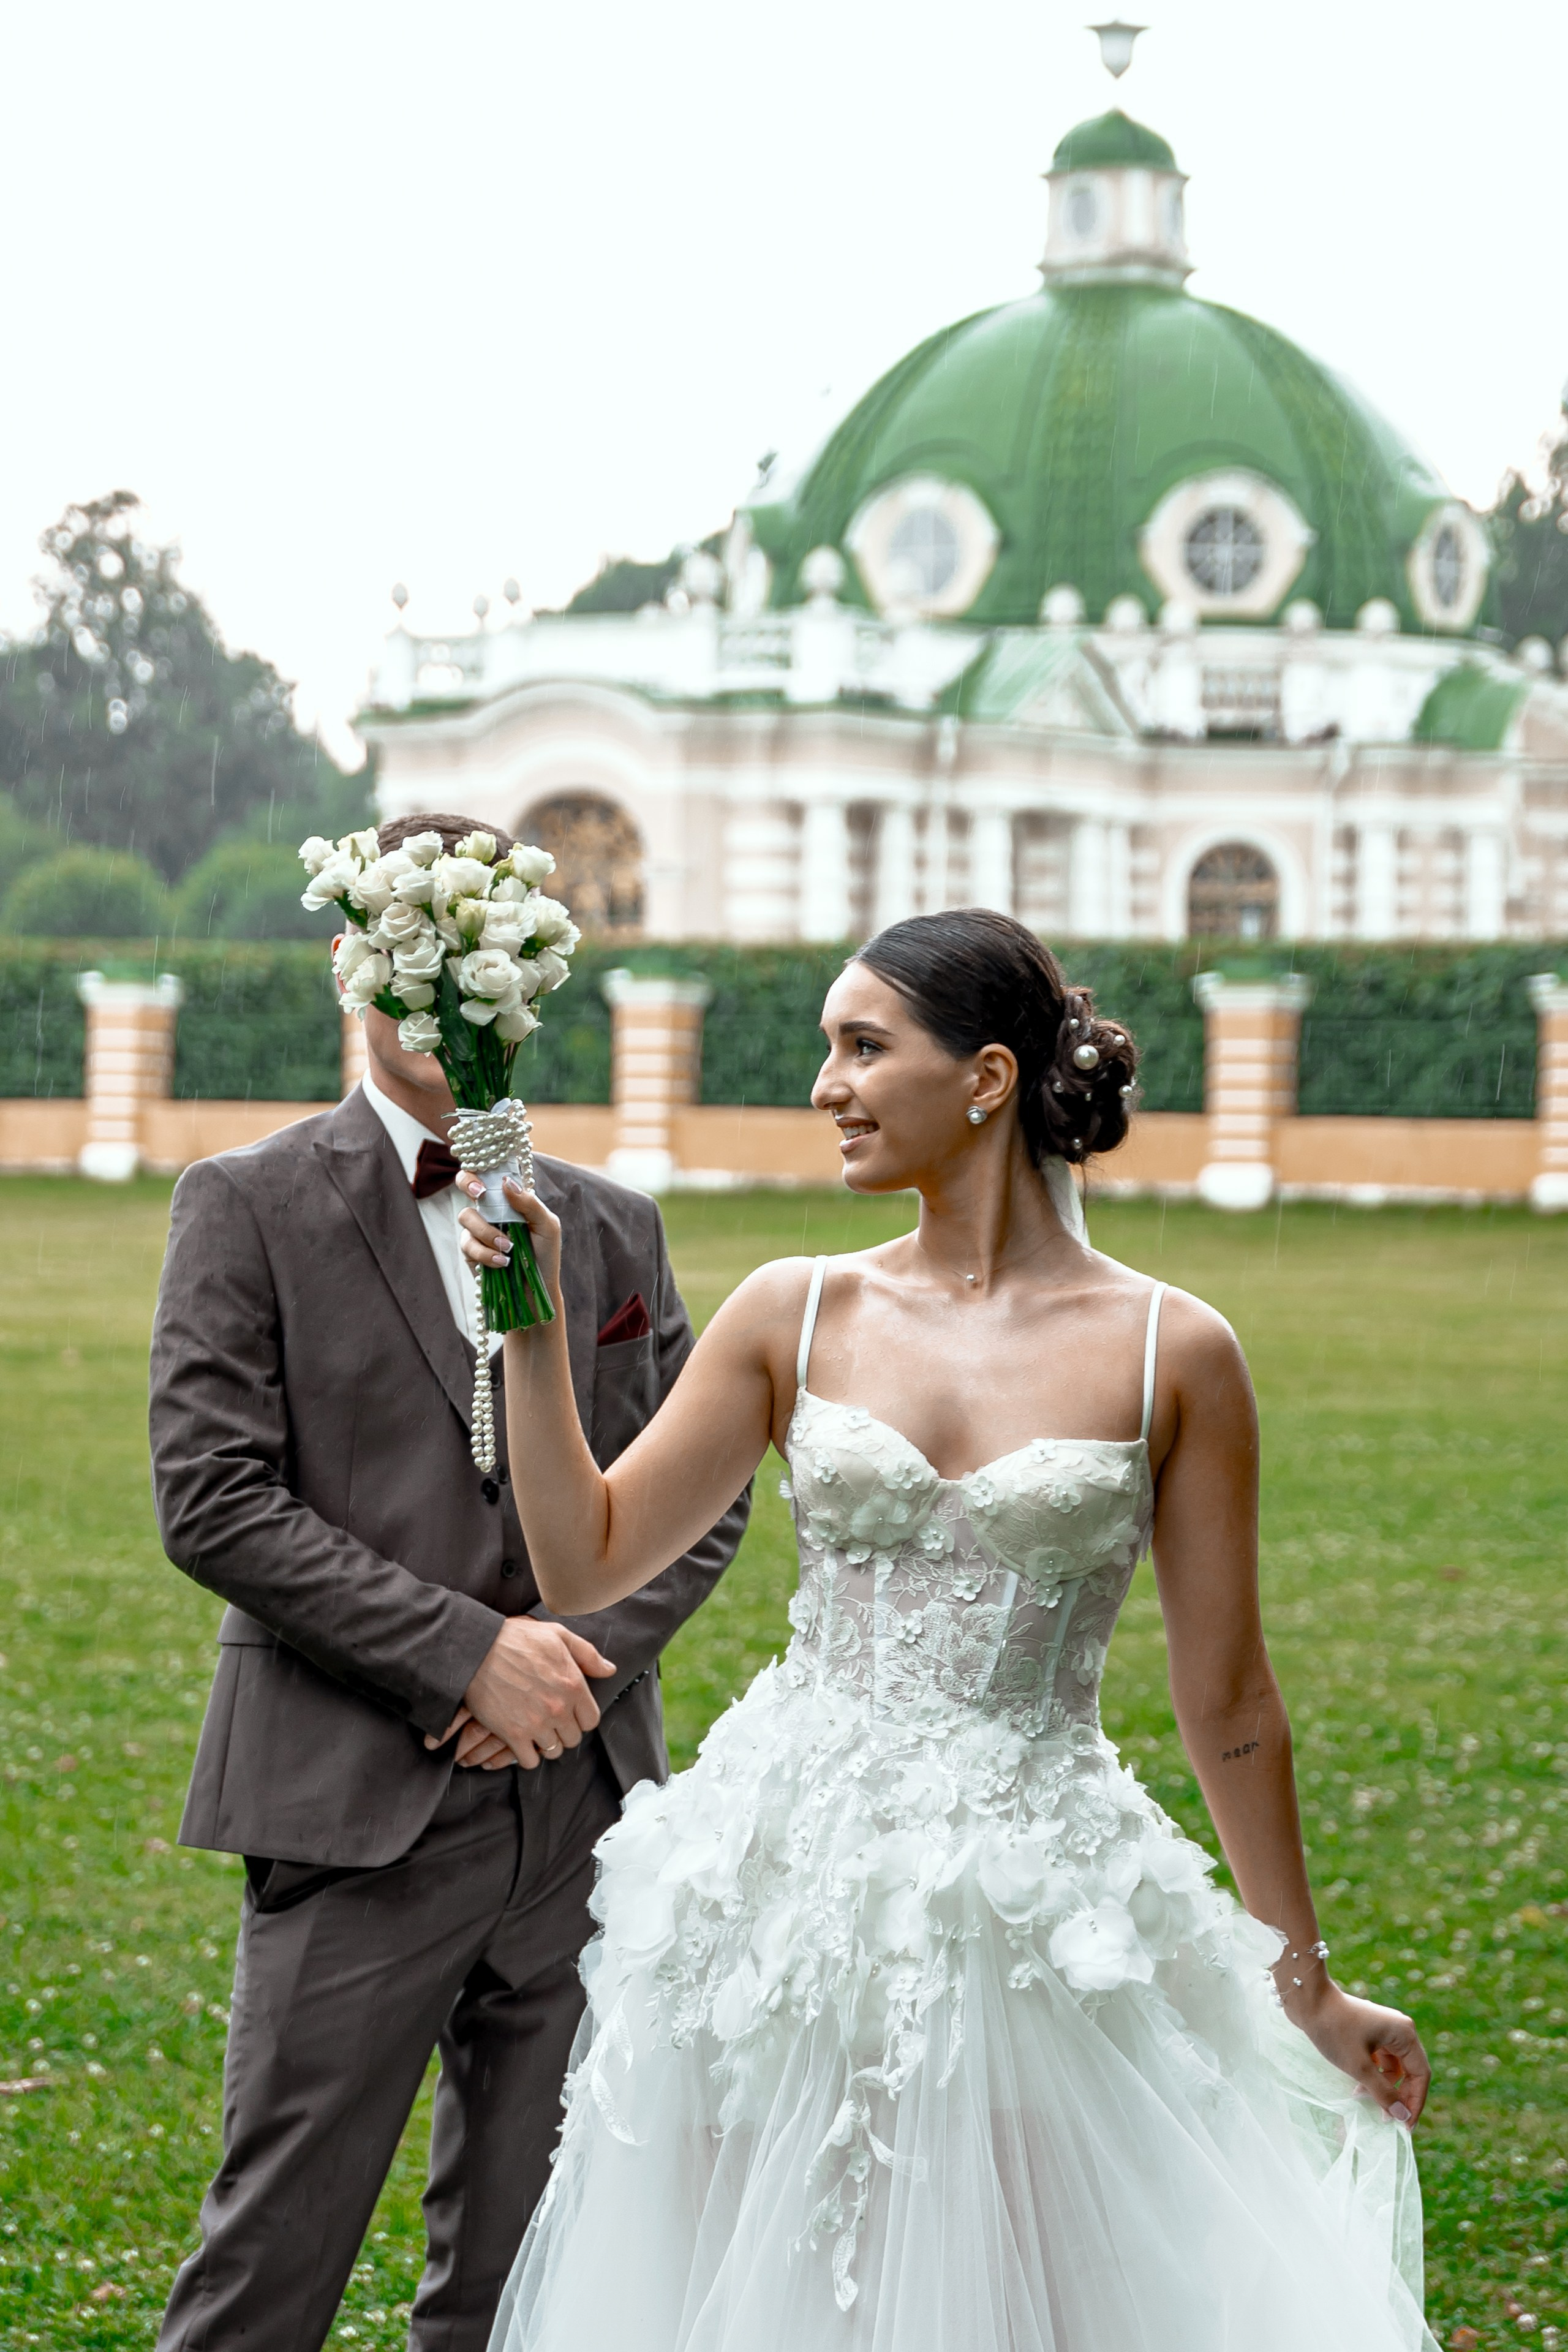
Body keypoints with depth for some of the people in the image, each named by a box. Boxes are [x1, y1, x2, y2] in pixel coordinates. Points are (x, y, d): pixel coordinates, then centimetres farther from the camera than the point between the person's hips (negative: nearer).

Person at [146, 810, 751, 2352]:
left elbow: (700, 1488, 13)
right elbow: (213, 1501, -9)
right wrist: (469, 1654, -14)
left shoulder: (612, 1227, 14)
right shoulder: (251, 1209, -1)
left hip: (582, 1803, 5)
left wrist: (587, 1653, -6)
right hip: (361, 1810, -4)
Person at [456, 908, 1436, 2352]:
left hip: (1034, 1918, -2)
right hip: (784, 1897, 2)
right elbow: (587, 1561, 7)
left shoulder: (1171, 1353, -2)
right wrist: (534, 1318, -1)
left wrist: (1308, 1984, 9)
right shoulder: (797, 1316, 5)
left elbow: (1226, 1700, 4)